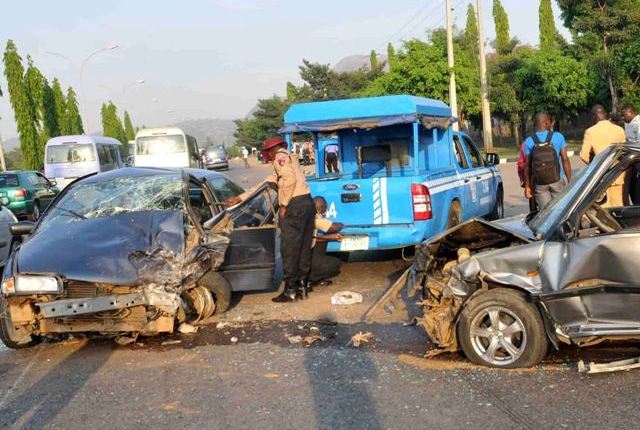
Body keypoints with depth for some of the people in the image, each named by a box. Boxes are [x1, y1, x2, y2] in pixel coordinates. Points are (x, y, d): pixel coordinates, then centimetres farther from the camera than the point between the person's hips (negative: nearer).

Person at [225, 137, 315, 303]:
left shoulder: (280, 157, -1)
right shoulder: (290, 158, 28)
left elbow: (290, 179, -20)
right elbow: (263, 185, 29)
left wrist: (283, 204, -13)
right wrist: (239, 198, 29)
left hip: (294, 205, -9)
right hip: (307, 203, 9)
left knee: (289, 249, -3)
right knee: (303, 248, 12)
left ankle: (290, 290, 1)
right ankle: (302, 286, 19)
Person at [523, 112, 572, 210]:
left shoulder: (529, 141, -2)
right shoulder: (558, 137, -3)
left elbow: (527, 165, -2)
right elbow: (565, 159, -4)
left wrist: (527, 186, 5)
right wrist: (570, 180, 1)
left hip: (539, 184, 1)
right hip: (557, 181, -1)